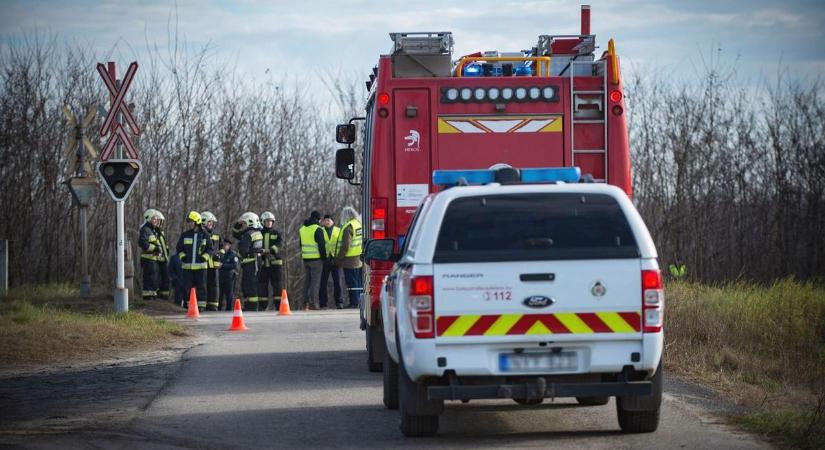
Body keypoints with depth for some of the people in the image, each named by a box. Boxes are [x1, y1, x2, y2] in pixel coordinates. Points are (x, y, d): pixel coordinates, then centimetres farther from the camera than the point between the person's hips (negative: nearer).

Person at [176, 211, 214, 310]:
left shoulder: (204, 235, 3)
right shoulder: (185, 235, 7)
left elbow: (210, 249, 8)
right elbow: (179, 248, 15)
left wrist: (204, 257, -8)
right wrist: (182, 256, -3)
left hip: (200, 266, -2)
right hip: (187, 266, 2)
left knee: (201, 287, -2)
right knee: (188, 287, 2)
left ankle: (201, 305, 1)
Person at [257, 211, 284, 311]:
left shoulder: (276, 233, 7)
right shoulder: (259, 233, 9)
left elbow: (280, 243, -10)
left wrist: (271, 250, -27)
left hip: (275, 262, -1)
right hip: (263, 264, 1)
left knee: (277, 284, -1)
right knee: (262, 285, 1)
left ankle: (279, 304, 2)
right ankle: (262, 305, 5)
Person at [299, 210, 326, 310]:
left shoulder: (302, 229, 12)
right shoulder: (317, 229, -11)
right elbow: (321, 245, -13)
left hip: (305, 259, 7)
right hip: (316, 259, -7)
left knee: (308, 281, 14)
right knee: (315, 281, -5)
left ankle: (306, 302, 12)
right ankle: (313, 303, -11)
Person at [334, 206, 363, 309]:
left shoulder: (348, 227, -16)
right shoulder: (359, 224, 11)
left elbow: (345, 246, -20)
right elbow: (364, 241, 16)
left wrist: (338, 258, -13)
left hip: (350, 260, -9)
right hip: (360, 258, 9)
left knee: (352, 282, -5)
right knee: (359, 282, 13)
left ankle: (354, 302, -5)